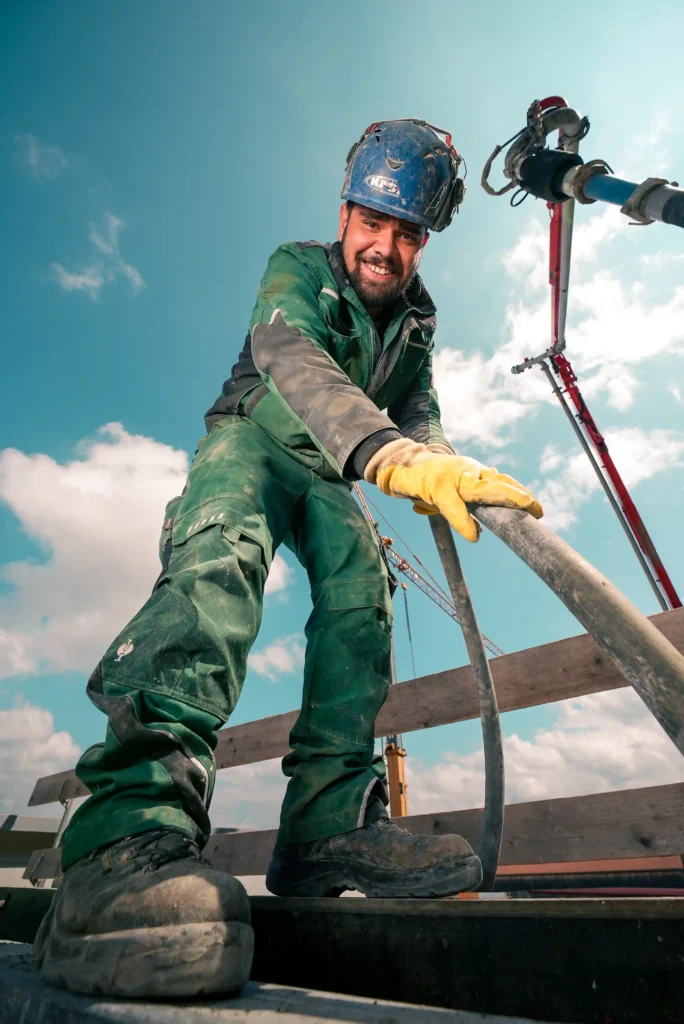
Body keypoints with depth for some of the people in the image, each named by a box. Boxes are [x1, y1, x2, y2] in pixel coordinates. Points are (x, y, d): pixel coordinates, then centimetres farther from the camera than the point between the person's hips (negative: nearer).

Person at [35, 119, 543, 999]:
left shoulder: (415, 316, 8)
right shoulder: (298, 268, -12)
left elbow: (417, 411, 4)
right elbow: (293, 361, -35)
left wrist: (436, 468, -22)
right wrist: (392, 456, -54)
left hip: (328, 474, 5)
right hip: (253, 441, -5)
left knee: (363, 590, -23)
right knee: (220, 560, -36)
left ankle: (330, 821, -22)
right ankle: (131, 826, -49)